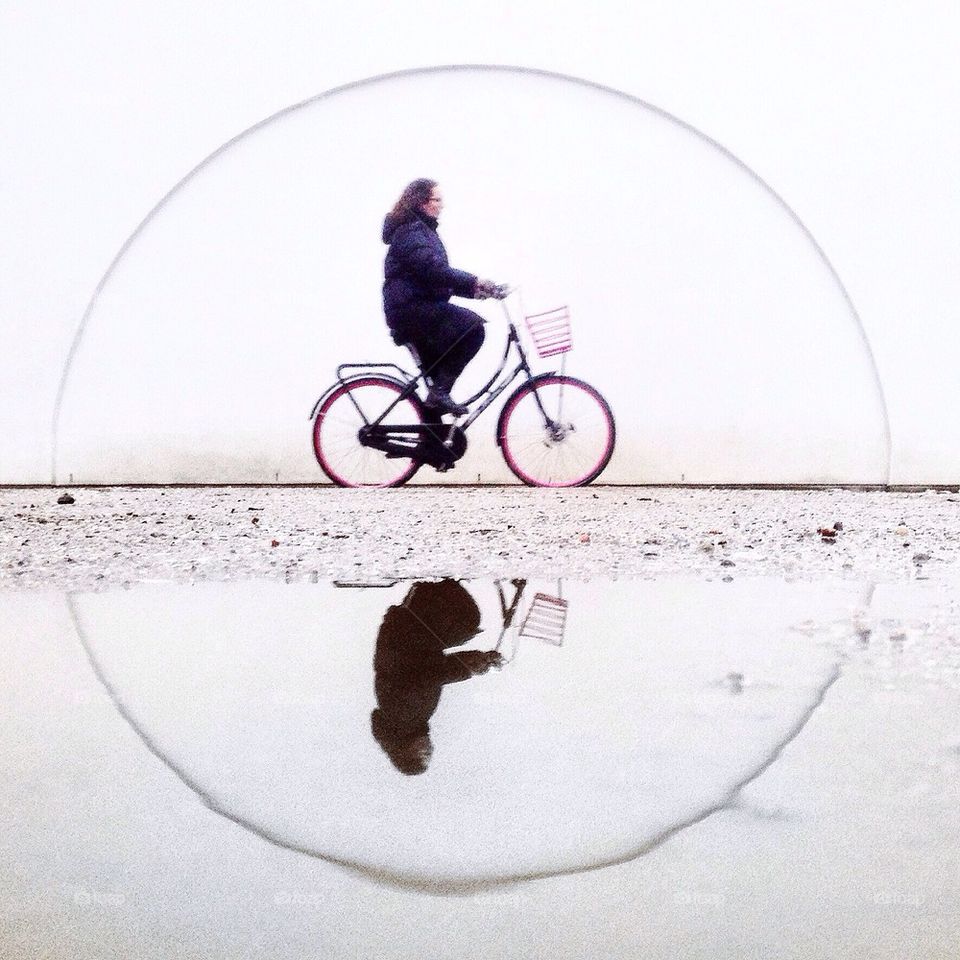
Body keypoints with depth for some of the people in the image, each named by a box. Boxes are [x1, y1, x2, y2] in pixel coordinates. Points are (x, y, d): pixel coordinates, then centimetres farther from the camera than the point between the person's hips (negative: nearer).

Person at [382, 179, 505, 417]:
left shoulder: (423, 230, 23)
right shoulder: (409, 232, -10)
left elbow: (438, 276, 22)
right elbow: (433, 269, -25)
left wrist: (473, 289, 7)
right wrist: (473, 282, -30)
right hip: (411, 308, -11)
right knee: (472, 326, -23)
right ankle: (440, 391, -22)